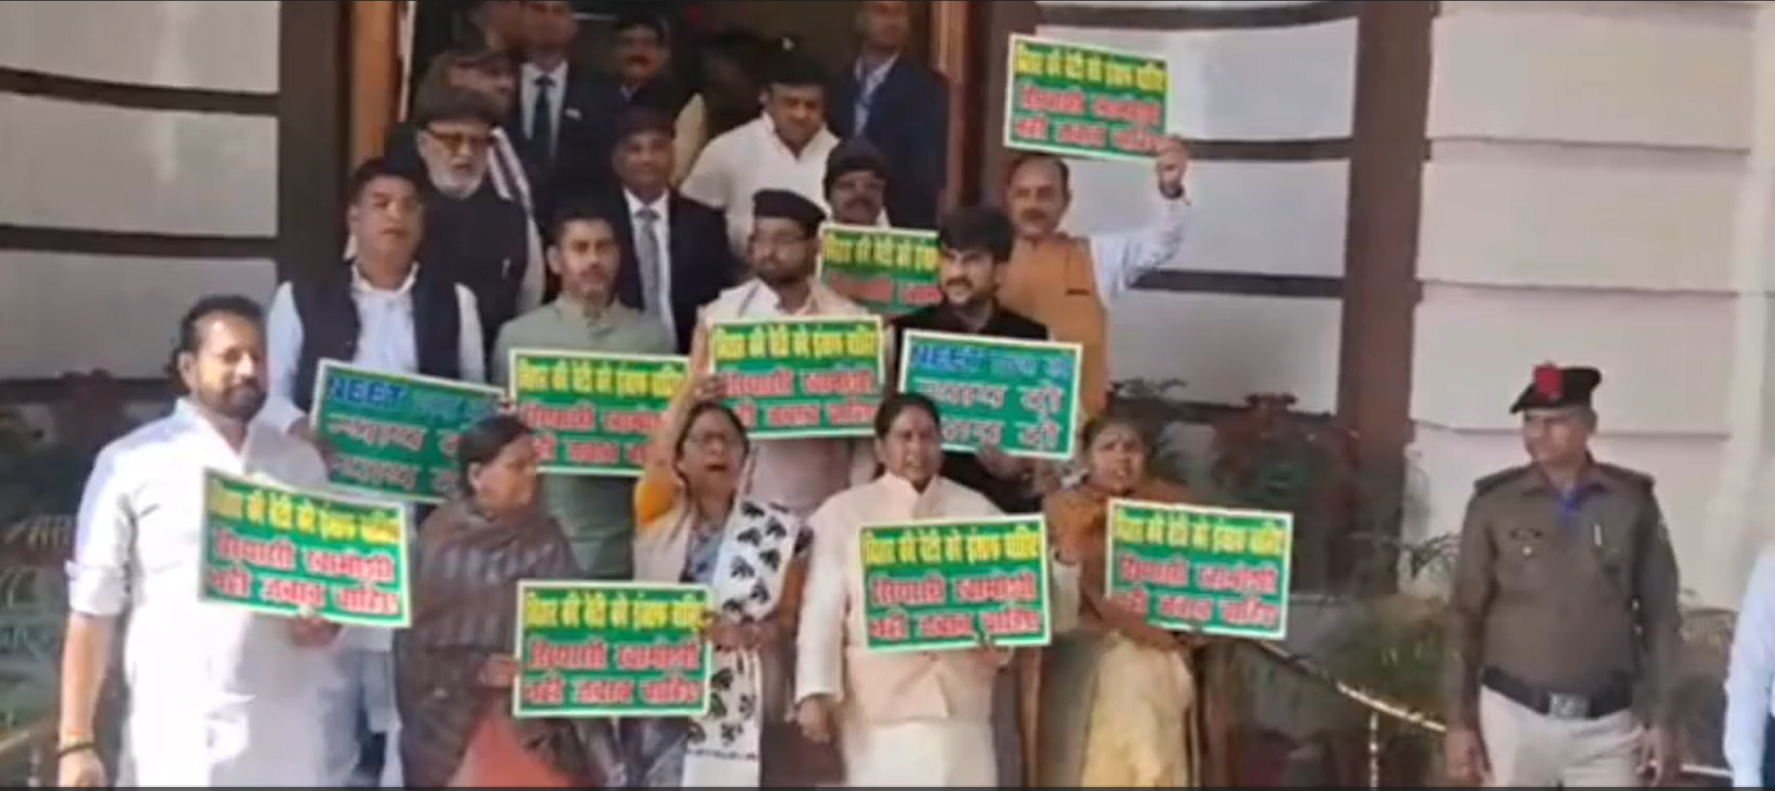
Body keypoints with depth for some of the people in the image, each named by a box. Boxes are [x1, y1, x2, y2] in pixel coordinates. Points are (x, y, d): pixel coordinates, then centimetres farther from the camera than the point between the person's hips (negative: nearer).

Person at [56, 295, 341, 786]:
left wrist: (330, 617, -3)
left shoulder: (301, 463, 11)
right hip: (176, 745, -4)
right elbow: (92, 611, -1)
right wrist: (76, 742, -6)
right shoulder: (131, 464, -1)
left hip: (286, 741, 4)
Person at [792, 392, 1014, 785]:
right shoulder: (842, 513, 6)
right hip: (880, 706, -3)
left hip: (960, 702, 3)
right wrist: (814, 691, -12)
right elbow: (822, 609, -2)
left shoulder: (977, 511, 15)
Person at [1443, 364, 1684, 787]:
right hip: (1513, 712, 0)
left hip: (1605, 723, 0)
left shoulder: (1632, 503, -1)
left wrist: (1662, 719, 2)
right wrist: (1459, 721, -1)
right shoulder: (1494, 504, -2)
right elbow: (1465, 616, 1)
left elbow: (1660, 615, 4)